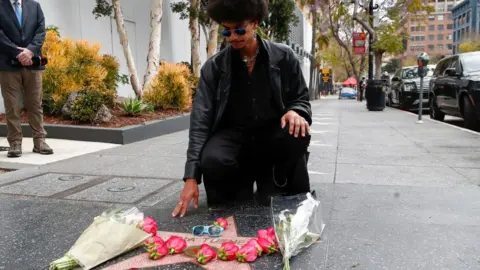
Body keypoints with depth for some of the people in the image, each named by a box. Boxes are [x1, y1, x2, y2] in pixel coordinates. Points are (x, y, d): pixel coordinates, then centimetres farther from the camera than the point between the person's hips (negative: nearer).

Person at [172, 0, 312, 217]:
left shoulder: (284, 57, -2)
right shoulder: (214, 67, -4)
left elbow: (301, 99, 8)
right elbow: (200, 119, -9)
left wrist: (296, 112, -21)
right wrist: (191, 176, -19)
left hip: (272, 134, 1)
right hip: (234, 135, 0)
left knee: (297, 135, -33)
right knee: (212, 161, -33)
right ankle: (240, 192, 4)